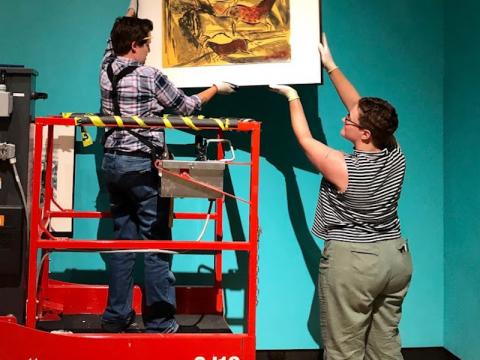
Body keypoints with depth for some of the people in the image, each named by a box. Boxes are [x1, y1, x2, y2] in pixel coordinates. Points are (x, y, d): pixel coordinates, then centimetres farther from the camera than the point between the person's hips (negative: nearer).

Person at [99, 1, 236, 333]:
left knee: (123, 240, 12)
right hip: (143, 166, -7)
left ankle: (117, 316, 17)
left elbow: (113, 44, 29)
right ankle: (159, 322, 5)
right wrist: (216, 89, 18)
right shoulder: (151, 77, -11)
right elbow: (187, 107, 2)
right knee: (156, 243, 0)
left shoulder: (106, 70, 5)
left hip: (113, 163, 7)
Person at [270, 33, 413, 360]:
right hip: (396, 256, 7)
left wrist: (293, 97, 11)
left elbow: (305, 139, -4)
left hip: (352, 260, -7)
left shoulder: (344, 168, -19)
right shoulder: (395, 155, -3)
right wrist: (331, 66, 14)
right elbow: (361, 107, 6)